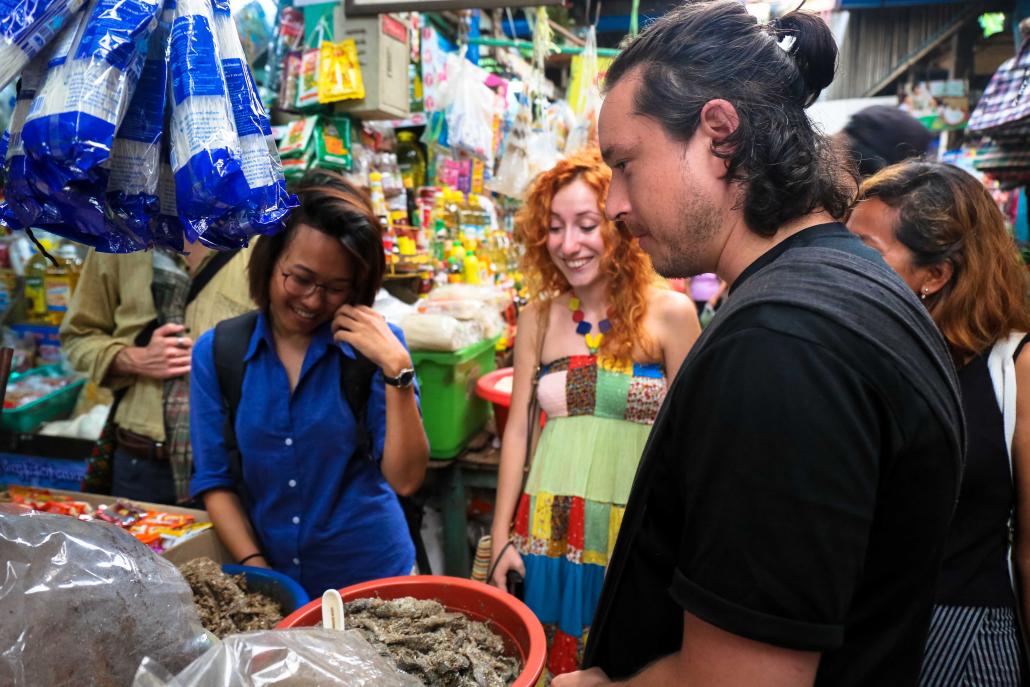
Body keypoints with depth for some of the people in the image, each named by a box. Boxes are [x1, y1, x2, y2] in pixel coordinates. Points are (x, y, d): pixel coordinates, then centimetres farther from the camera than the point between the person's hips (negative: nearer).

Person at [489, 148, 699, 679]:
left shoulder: (669, 313, -8)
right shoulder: (539, 316, 2)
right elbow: (517, 427, 5)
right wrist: (501, 537, 4)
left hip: (637, 533, -2)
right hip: (550, 533, 3)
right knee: (549, 665, 16)